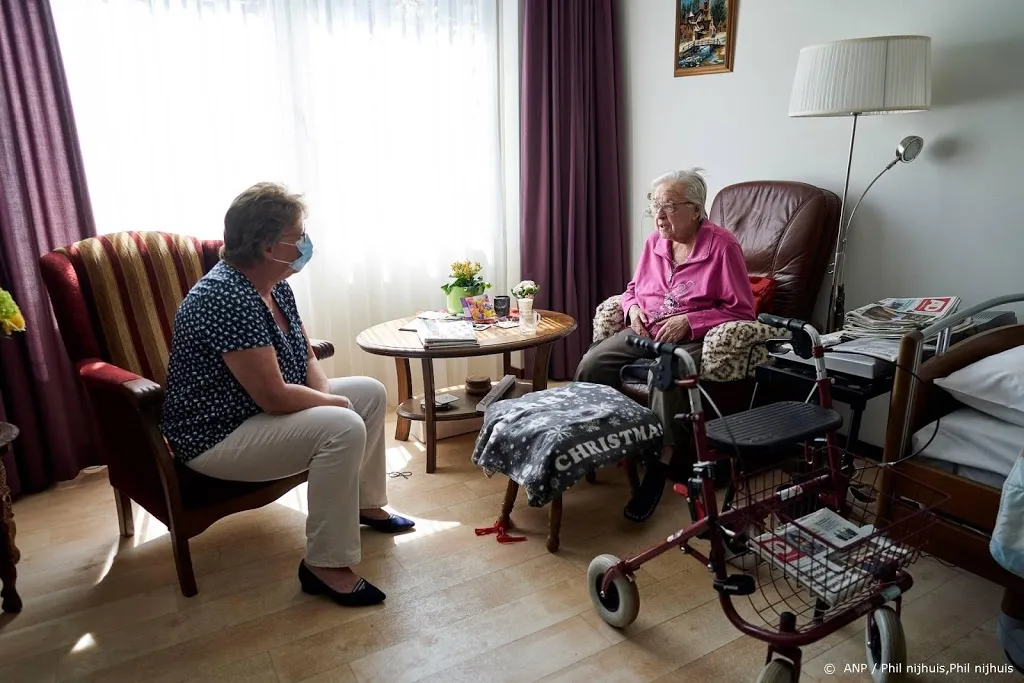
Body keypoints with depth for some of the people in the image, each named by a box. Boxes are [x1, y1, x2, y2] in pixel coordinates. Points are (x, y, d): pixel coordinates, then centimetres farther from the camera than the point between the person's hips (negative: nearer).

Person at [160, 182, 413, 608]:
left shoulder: (274, 284, 1)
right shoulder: (227, 298, -28)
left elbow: (306, 358, 9)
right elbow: (275, 396, -29)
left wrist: (326, 397, -8)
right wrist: (334, 403, -14)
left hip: (261, 410, 10)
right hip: (217, 437, -10)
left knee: (371, 392, 9)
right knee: (343, 427, -29)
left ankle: (366, 504, 24)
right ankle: (325, 565, -16)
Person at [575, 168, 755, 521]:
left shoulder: (722, 245, -8)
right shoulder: (654, 242, 9)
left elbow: (742, 310, -9)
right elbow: (633, 289, 22)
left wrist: (688, 321, -19)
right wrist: (633, 308, -2)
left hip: (694, 338, -5)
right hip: (646, 332, 6)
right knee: (591, 364, -21)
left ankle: (657, 471, -28)